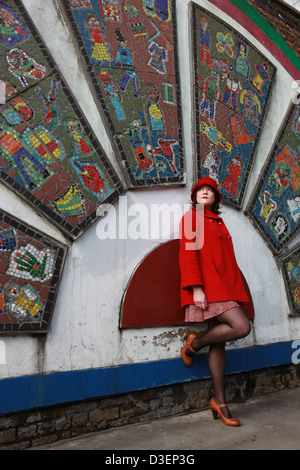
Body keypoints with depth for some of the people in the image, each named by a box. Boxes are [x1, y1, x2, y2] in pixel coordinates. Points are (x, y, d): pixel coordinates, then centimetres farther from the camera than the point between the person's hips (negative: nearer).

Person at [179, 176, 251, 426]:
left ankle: (220, 402, 14)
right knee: (242, 326, -20)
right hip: (207, 287, -7)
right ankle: (195, 343, 1)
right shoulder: (191, 218, 3)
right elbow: (188, 253, -8)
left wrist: (236, 290, 16)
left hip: (224, 288, 7)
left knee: (218, 343, 7)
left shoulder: (219, 223, 23)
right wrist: (196, 288, -18)